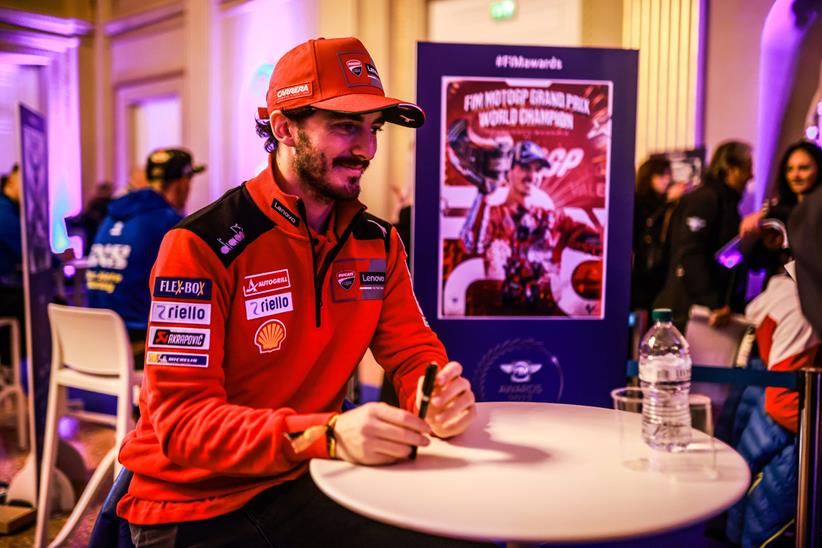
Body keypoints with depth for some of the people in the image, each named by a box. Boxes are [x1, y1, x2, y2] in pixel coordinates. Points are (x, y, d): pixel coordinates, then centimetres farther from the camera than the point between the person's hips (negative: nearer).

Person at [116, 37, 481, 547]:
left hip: (307, 484, 6)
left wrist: (441, 395, -22)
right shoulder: (202, 245, -18)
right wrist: (326, 434, -37)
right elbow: (182, 419, -22)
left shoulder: (378, 243, 1)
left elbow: (414, 353, 2)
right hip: (194, 506, -5)